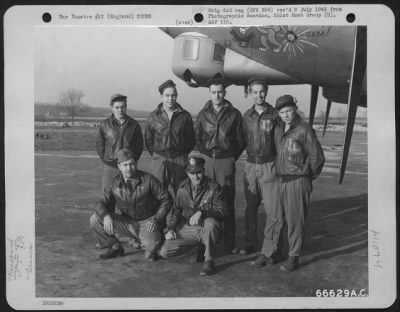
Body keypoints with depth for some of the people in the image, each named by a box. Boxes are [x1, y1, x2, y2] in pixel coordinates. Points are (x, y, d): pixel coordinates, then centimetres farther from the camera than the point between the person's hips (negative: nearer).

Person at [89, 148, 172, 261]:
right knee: (95, 220, -14)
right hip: (127, 222, 4)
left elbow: (166, 200, -6)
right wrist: (106, 216, -27)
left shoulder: (148, 179, -12)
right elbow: (102, 203, -4)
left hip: (147, 223, -3)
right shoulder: (115, 184, -4)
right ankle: (115, 247, 6)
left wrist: (156, 220, -16)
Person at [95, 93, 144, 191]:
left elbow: (139, 145, 9)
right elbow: (99, 145, 9)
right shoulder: (105, 125, 2)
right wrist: (106, 161, 1)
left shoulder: (134, 124, 4)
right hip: (110, 168, 0)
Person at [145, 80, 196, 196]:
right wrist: (156, 155, 10)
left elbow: (191, 140, 9)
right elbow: (148, 140, 12)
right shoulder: (153, 116, 3)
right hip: (159, 161, 0)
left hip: (180, 161, 0)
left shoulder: (185, 116, 2)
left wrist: (183, 155, 9)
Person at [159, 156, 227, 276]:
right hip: (187, 229, 5)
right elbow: (177, 210, 13)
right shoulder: (183, 188, 4)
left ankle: (209, 261, -22)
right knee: (164, 252, -12)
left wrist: (201, 212, -32)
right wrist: (171, 228, 0)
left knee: (210, 222, -41)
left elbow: (221, 210, -19)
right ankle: (198, 247, 12)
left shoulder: (213, 187, -10)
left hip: (207, 230, -4)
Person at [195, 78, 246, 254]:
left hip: (226, 161, -2)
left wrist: (232, 158, 4)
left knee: (228, 202, 0)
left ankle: (229, 243, 7)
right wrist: (205, 154, 9)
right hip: (207, 160, 2)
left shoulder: (234, 114, 2)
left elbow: (240, 141, 6)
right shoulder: (203, 114, 8)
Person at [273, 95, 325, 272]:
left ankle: (294, 257, 8)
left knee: (295, 220, -1)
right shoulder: (278, 129, 8)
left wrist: (310, 177, 4)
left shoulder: (304, 130, -12)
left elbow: (317, 157, -7)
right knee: (279, 218, 11)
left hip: (298, 181, -6)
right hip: (280, 179, 6)